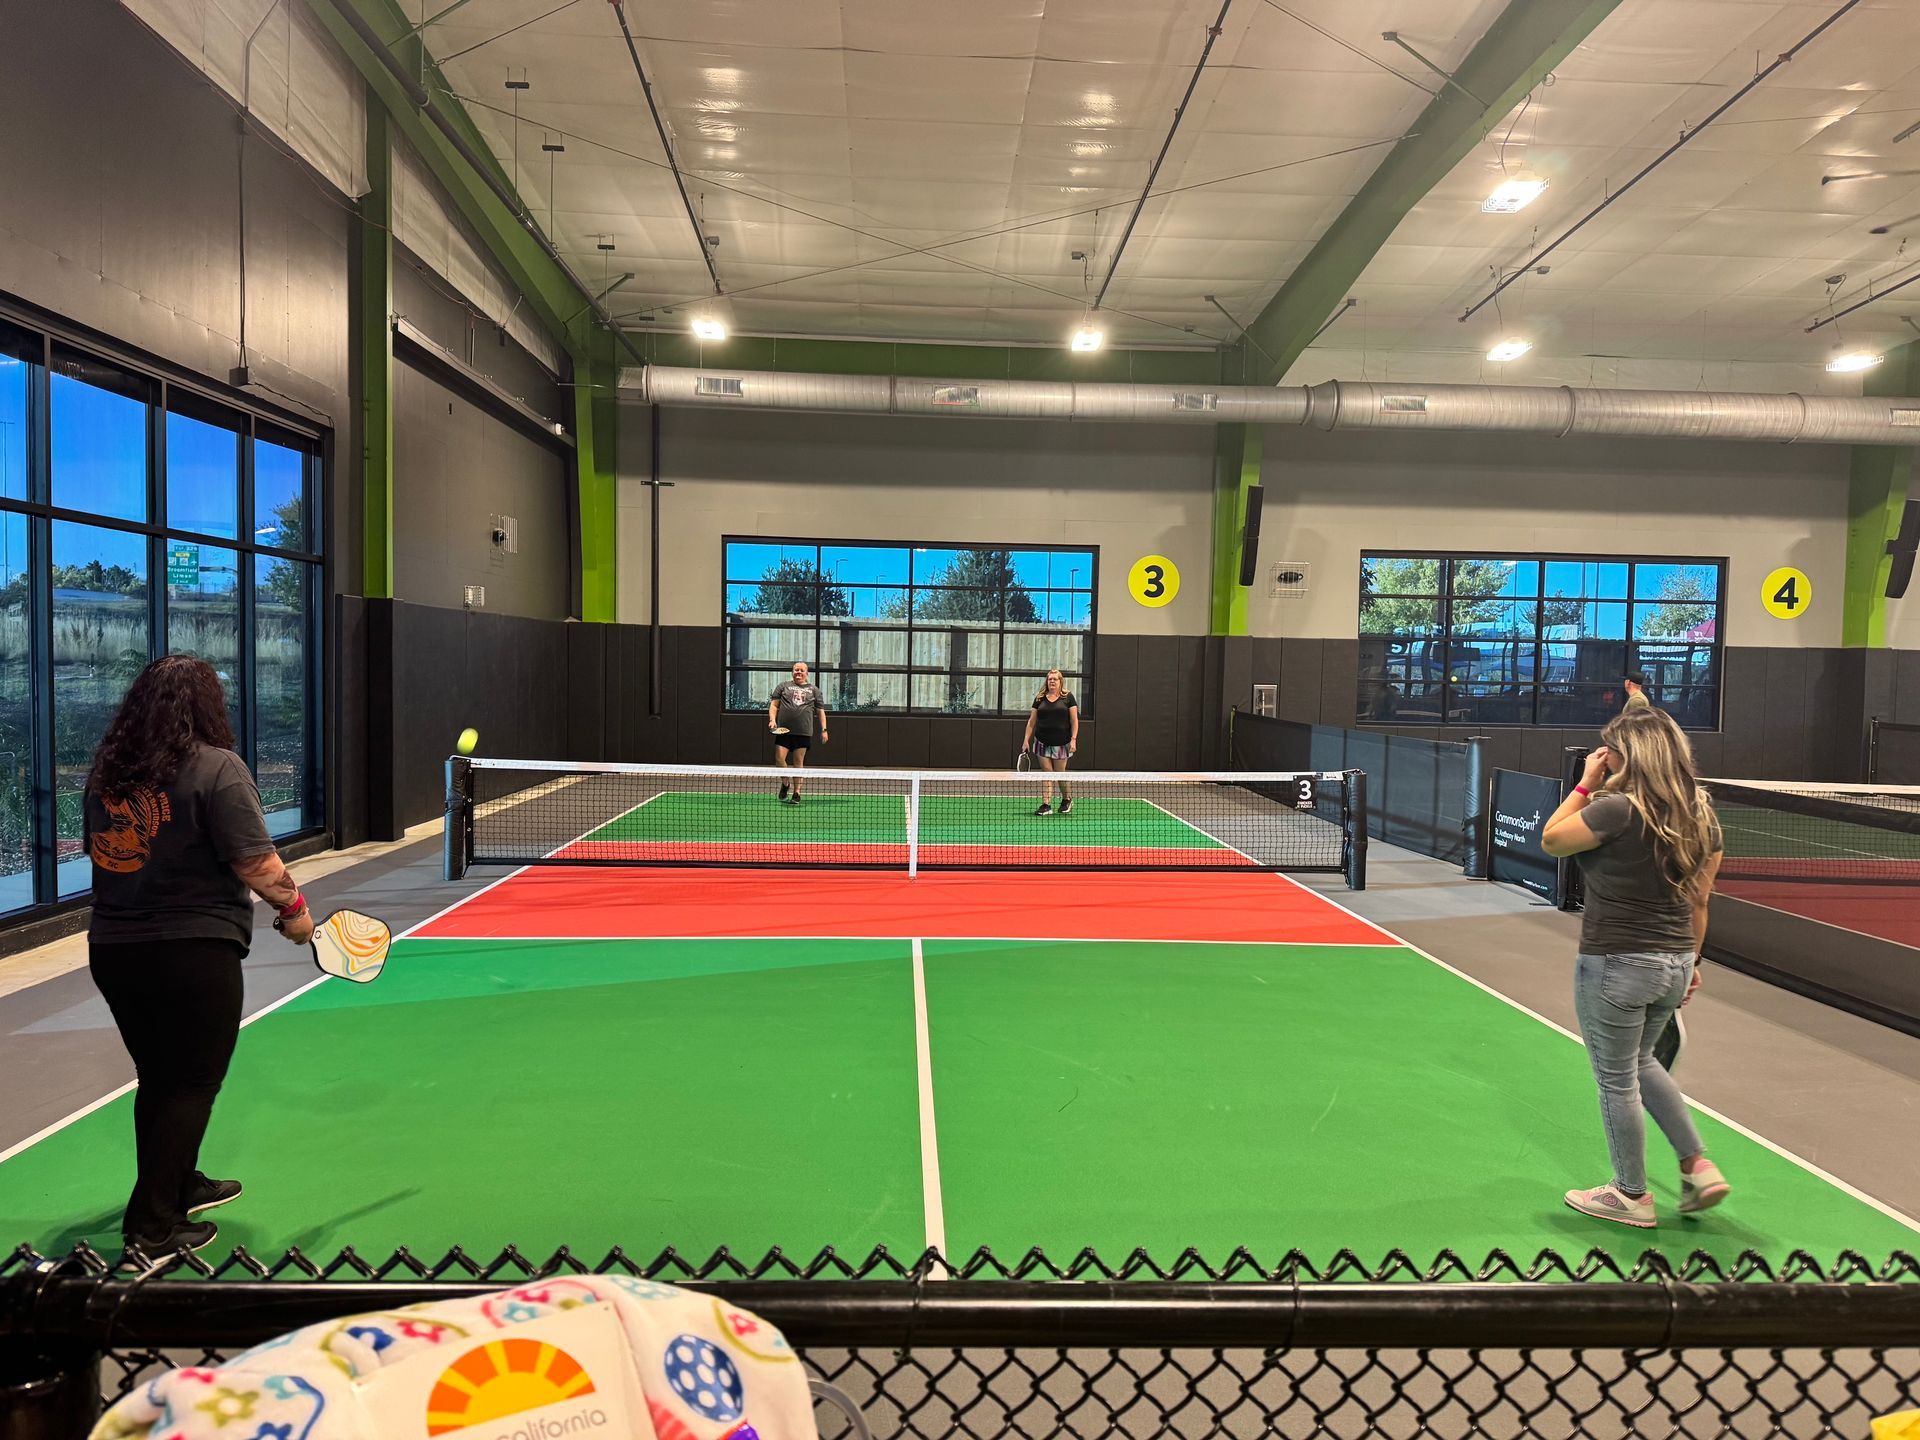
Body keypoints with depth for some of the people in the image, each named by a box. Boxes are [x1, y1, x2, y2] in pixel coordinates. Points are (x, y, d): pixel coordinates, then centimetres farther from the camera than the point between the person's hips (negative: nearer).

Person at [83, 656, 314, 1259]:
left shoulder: (107, 769, 6)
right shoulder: (217, 767, -15)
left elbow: (104, 850, 18)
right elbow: (256, 863, -19)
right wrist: (293, 906, -4)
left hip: (112, 947, 7)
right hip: (192, 953, -7)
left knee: (158, 1079, 21)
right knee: (189, 1085, 6)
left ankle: (180, 1186, 38)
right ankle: (153, 1227, 10)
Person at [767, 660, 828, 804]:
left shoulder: (814, 690, 16)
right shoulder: (783, 686, 14)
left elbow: (821, 711, 15)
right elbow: (774, 705, 9)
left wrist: (824, 730, 5)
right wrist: (772, 719, -7)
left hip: (803, 732, 0)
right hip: (784, 730, 0)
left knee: (798, 762, -1)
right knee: (779, 758, -11)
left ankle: (796, 793, 7)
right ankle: (785, 785, 13)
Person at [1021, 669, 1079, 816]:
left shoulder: (1068, 697, 1)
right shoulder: (1039, 699, 8)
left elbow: (1074, 720, -1)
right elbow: (1031, 721, 10)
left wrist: (1073, 739, -10)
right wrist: (1026, 739, 4)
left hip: (1061, 743, -2)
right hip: (1042, 742, 2)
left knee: (1060, 773, 2)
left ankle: (1067, 800, 25)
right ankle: (1046, 805, 0)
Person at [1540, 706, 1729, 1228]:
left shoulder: (1617, 810, -22)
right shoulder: (1701, 815, 2)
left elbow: (1551, 840, -7)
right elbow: (1699, 900, 9)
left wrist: (1585, 784, -4)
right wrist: (1690, 960, 19)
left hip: (1615, 965, -8)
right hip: (1674, 963, 8)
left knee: (1617, 1080, 10)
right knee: (1640, 1062, 29)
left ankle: (1631, 1195, 25)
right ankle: (1698, 1166, 27)